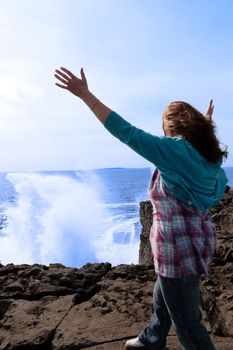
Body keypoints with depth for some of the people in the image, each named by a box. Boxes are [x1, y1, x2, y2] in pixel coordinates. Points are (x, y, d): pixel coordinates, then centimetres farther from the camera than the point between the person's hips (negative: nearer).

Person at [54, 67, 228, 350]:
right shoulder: (207, 155, 4)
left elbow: (125, 131, -24)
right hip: (196, 240, 10)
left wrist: (85, 94, -17)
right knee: (161, 301, 31)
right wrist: (205, 125, 31)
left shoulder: (175, 150, -21)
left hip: (179, 247, -10)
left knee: (187, 325, 9)